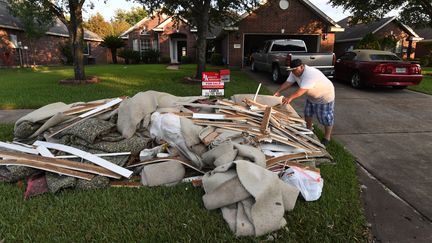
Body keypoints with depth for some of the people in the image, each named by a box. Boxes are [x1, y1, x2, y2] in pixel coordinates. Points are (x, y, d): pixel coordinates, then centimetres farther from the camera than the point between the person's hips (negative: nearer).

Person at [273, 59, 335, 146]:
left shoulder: (310, 74, -39)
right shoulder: (295, 73, -11)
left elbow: (302, 90, -46)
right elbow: (288, 82, -14)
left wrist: (290, 98, -55)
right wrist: (278, 91, -28)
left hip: (325, 95, -9)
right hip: (312, 96, 9)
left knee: (325, 117, 1)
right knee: (308, 113, 19)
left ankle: (327, 137, 15)